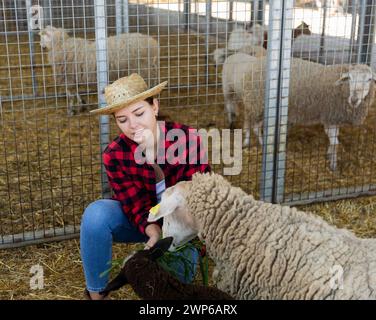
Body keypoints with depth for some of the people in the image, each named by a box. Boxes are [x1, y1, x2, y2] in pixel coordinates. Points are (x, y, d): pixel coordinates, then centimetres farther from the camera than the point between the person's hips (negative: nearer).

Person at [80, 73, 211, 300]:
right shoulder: (114, 155, -19)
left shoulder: (188, 139, -24)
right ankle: (96, 293, -10)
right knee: (97, 214, -28)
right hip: (144, 222, 2)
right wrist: (154, 231, -40)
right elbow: (135, 205, -19)